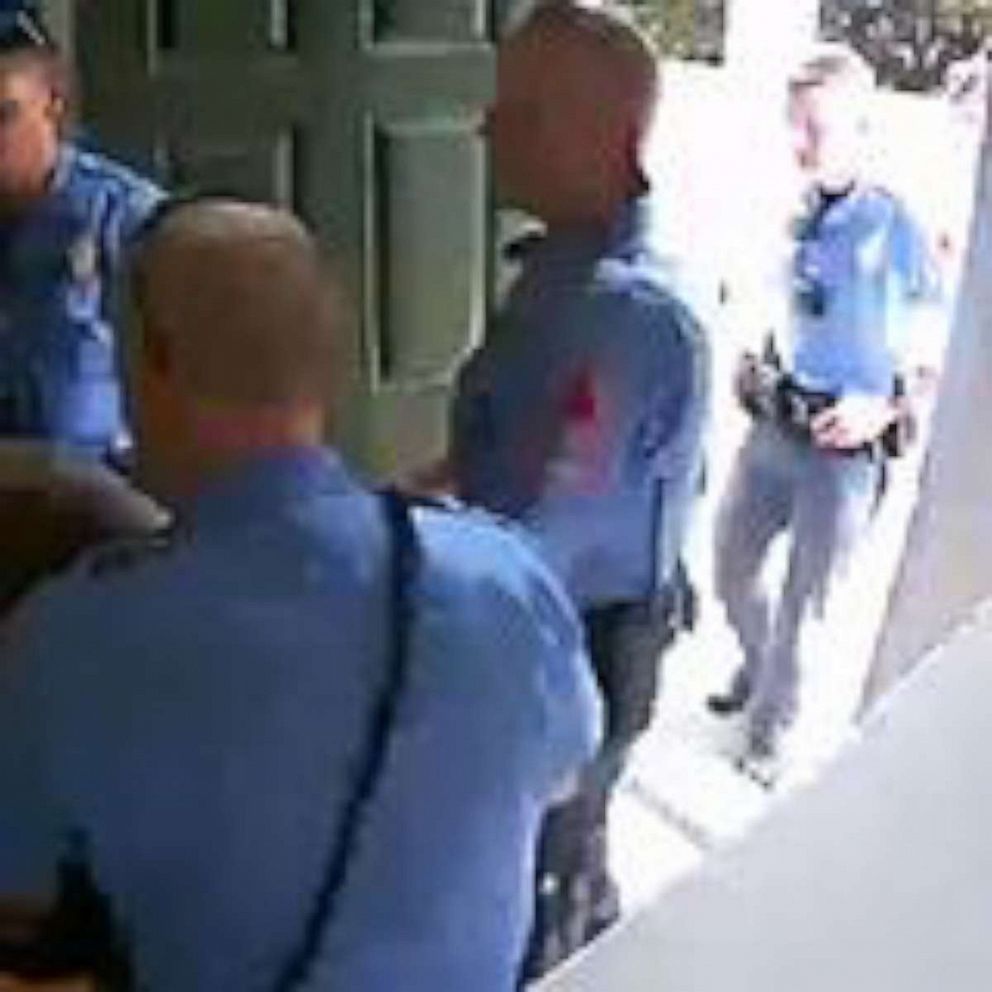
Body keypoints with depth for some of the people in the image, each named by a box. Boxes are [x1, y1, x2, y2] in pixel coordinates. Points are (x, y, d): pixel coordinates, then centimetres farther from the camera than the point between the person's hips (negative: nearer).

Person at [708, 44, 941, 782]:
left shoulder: (899, 230, -16)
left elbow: (935, 354, -9)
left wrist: (886, 408, -22)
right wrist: (750, 365, 0)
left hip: (846, 449, -5)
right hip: (772, 428, 5)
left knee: (803, 601, 8)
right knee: (732, 569, 19)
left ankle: (770, 727, 30)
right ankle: (758, 667, 47)